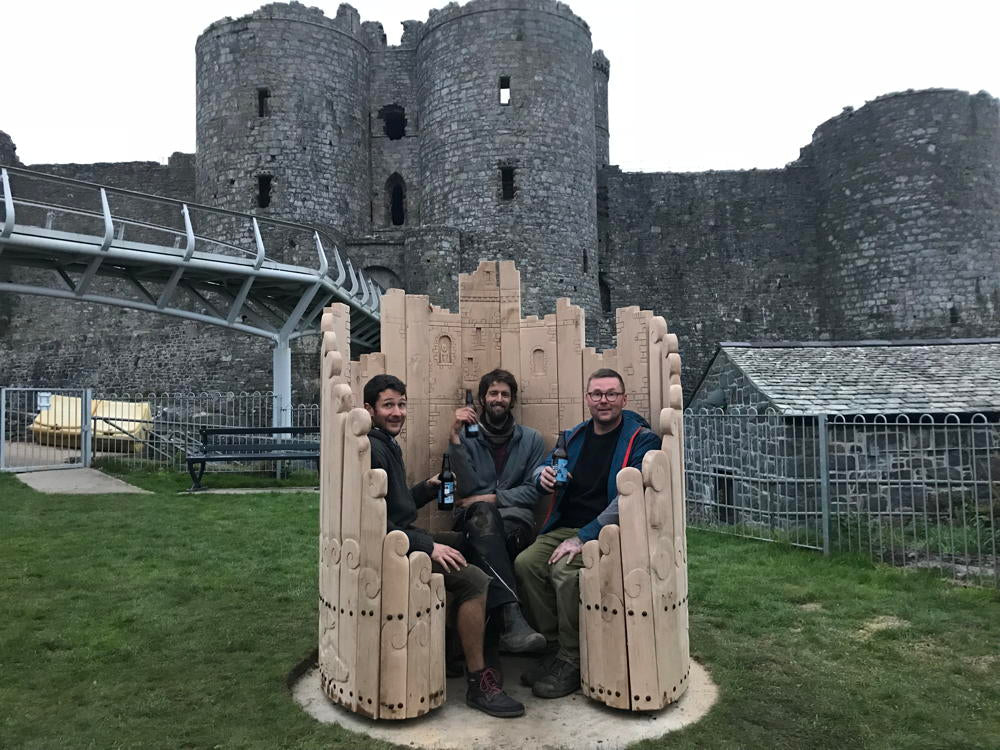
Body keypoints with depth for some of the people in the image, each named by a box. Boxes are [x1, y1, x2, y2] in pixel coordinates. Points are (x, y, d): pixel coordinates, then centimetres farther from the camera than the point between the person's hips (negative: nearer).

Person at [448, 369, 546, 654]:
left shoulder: (531, 439, 16)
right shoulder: (466, 437, 13)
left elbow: (533, 491, 6)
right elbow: (467, 488, -2)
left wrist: (493, 498, -8)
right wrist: (455, 438, -11)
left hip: (515, 515, 1)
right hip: (474, 517, 0)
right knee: (483, 514, -39)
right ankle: (511, 616, -53)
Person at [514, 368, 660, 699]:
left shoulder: (641, 440, -5)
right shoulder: (574, 436, 14)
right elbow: (541, 467, 21)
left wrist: (584, 537, -23)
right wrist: (543, 476, -7)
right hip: (565, 528, 6)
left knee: (565, 569, -31)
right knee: (526, 563, -21)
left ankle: (571, 661, -13)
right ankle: (553, 646, -5)